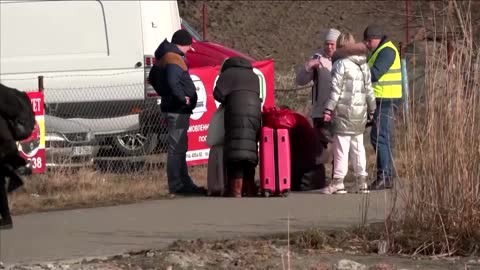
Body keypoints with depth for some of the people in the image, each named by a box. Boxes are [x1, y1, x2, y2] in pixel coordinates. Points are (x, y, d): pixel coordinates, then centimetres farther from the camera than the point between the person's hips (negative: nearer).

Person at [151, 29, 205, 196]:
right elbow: (173, 81, -31)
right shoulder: (174, 59, -17)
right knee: (176, 148, -7)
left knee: (179, 148, 18)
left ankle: (185, 183, 27)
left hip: (171, 107, 11)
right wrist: (182, 98, -21)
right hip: (178, 110, -11)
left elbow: (153, 79, 25)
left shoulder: (164, 57, 15)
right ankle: (176, 186, -6)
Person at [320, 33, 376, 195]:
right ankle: (362, 181, 12)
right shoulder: (364, 65, 12)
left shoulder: (341, 64, -9)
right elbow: (369, 90, 16)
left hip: (344, 112, -7)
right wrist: (371, 109, 25)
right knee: (358, 147, 12)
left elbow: (336, 89, -13)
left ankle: (338, 182, -5)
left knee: (341, 147, -5)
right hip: (360, 114, 7)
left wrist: (328, 109, -10)